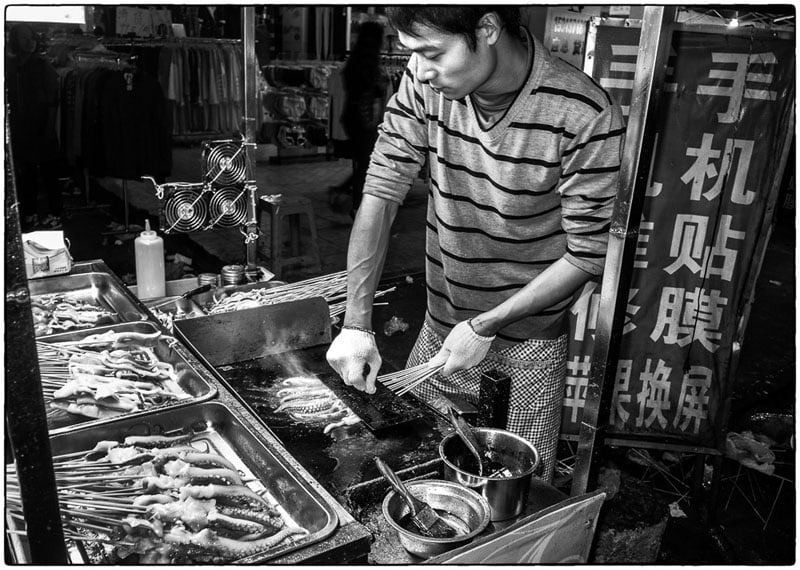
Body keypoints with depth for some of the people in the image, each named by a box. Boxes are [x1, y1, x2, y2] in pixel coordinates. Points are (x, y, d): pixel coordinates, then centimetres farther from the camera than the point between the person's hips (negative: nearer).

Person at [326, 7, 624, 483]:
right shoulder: (426, 82, -11)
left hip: (529, 336, -3)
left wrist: (487, 327, -18)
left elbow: (587, 253, -16)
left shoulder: (585, 118, -23)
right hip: (442, 324, 4)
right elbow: (381, 194, -11)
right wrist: (357, 324, -17)